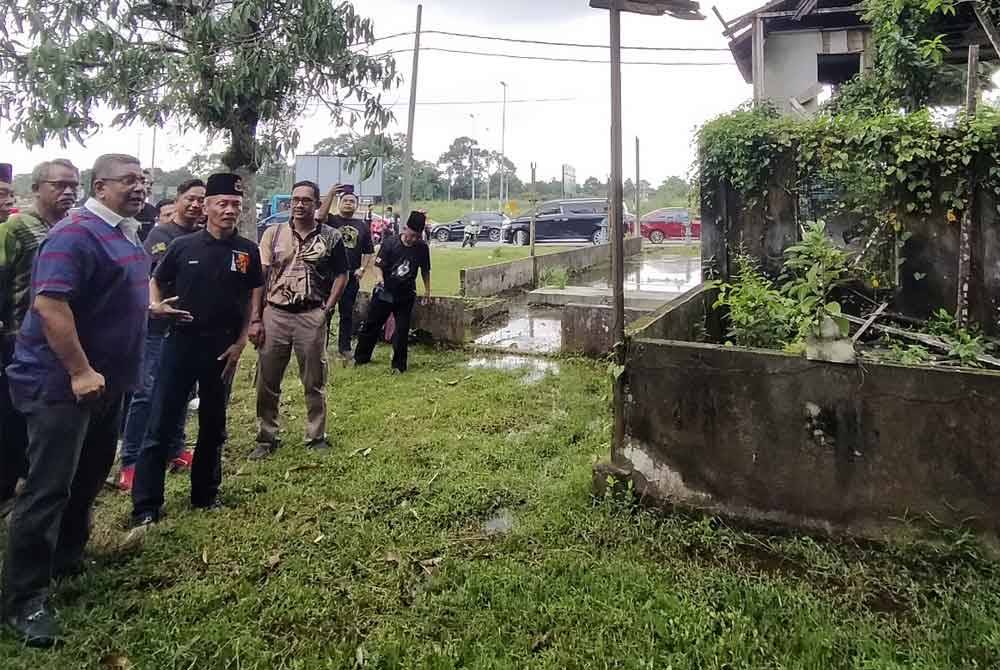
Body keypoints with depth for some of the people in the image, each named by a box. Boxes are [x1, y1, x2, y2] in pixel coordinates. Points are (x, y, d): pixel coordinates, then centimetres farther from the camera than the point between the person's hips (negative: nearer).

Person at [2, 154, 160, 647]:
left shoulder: (126, 233, 11)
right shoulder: (75, 233, -19)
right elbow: (49, 303, -28)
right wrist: (80, 371, -28)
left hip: (106, 379, 10)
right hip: (61, 382, -10)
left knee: (90, 476, 20)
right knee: (48, 488, -5)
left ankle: (68, 558, 39)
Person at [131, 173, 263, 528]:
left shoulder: (248, 251, 1)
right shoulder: (183, 245, -1)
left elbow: (254, 300, 4)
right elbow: (155, 281, 12)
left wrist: (240, 343, -2)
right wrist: (155, 305, -9)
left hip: (222, 347, 1)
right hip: (180, 342, -1)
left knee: (213, 425, 13)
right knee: (160, 425, -1)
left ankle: (205, 495, 28)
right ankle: (145, 507, 7)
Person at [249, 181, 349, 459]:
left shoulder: (331, 237, 2)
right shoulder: (273, 233, 4)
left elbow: (341, 275, 7)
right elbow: (259, 278, 2)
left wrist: (327, 309, -4)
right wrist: (256, 319, -3)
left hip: (312, 316, -1)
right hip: (275, 313, 1)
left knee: (315, 382, 8)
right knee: (267, 382, 7)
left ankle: (316, 436, 21)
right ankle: (266, 438, 20)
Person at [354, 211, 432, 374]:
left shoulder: (422, 248, -5)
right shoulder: (391, 244, -13)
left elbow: (425, 270, 9)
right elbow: (378, 265, -13)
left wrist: (427, 289, 13)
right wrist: (379, 277, -33)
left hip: (406, 295, 1)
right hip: (384, 292, -1)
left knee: (402, 330, -1)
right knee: (371, 325, 10)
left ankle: (399, 365, 12)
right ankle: (360, 357, 27)